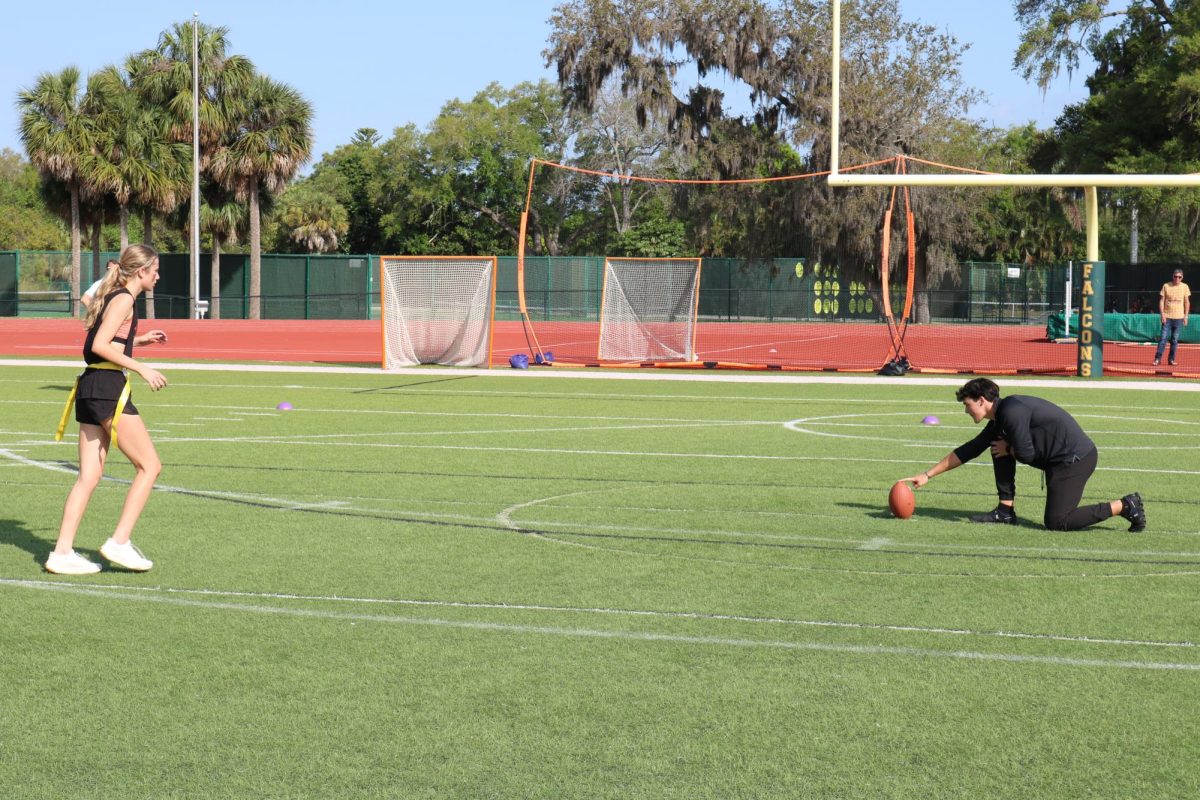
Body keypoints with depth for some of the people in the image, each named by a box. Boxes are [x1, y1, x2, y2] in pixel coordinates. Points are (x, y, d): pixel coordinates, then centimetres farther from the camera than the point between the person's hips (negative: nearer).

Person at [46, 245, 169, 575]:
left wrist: (140, 339, 22)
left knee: (90, 475, 7)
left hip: (89, 387, 9)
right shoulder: (124, 299, -9)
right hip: (108, 388, -9)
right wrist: (141, 369, -15)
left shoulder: (114, 297, 19)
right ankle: (119, 542, -4)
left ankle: (62, 553, 4)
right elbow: (99, 345, -18)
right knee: (149, 465, -3)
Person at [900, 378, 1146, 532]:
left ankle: (1125, 506, -6)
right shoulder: (998, 421, 11)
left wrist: (1007, 449, 2)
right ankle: (1006, 512, 9)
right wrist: (928, 475, 19)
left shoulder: (1012, 411, -19)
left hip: (1077, 458, -10)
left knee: (1056, 523, -10)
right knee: (998, 447, 11)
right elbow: (968, 451, 17)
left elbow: (1026, 455, -21)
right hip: (1060, 459, 10)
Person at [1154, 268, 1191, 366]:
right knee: (1163, 337, -7)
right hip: (1167, 317, -1)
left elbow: (1187, 302, 8)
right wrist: (1162, 314, -6)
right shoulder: (1166, 286, 1)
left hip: (1179, 317, 1)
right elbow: (1161, 300, 3)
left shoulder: (1185, 287, 4)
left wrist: (1186, 316, 2)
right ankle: (1157, 358, -5)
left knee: (1175, 339, 5)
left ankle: (1171, 359, 12)